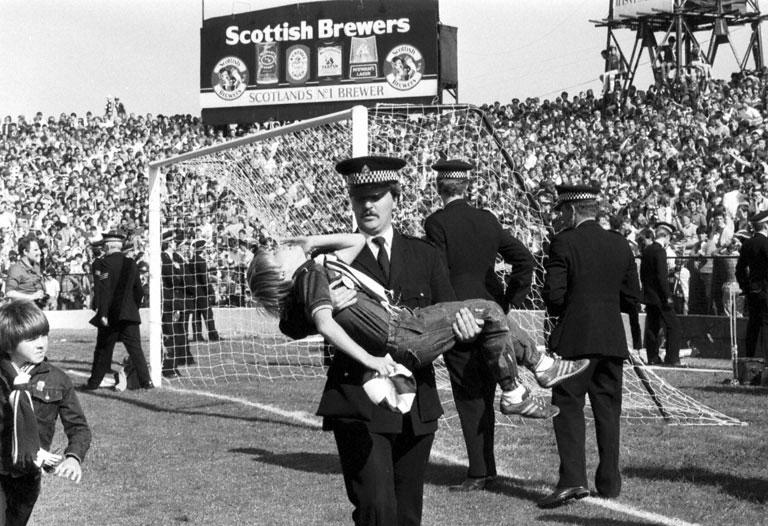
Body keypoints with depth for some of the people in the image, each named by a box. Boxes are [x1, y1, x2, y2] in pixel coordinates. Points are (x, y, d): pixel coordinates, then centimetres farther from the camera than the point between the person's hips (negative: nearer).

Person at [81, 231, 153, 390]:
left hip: (109, 316, -3)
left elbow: (101, 291, -13)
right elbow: (138, 290, 9)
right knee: (135, 349, 2)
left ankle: (94, 382, 15)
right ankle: (146, 381, -5)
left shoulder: (101, 264, -7)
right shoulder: (131, 264, 7)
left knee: (103, 350, 8)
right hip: (130, 315, 3)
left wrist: (102, 313, -15)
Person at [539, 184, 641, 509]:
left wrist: (555, 309, 8)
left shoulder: (564, 242, -8)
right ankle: (609, 483, 16)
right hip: (612, 340, 5)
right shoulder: (620, 246, 8)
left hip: (575, 339, -5)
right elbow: (633, 293, 11)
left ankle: (572, 479, -13)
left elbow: (554, 294, -13)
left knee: (568, 407, -2)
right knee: (608, 410, 11)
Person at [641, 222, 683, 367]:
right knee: (674, 327, -4)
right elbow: (662, 276, -20)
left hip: (649, 295, 9)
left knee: (652, 327, 12)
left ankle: (652, 357, 13)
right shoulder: (660, 251, -15)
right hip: (660, 296, -9)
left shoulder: (646, 250, 10)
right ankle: (671, 358, -9)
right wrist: (668, 296, -17)